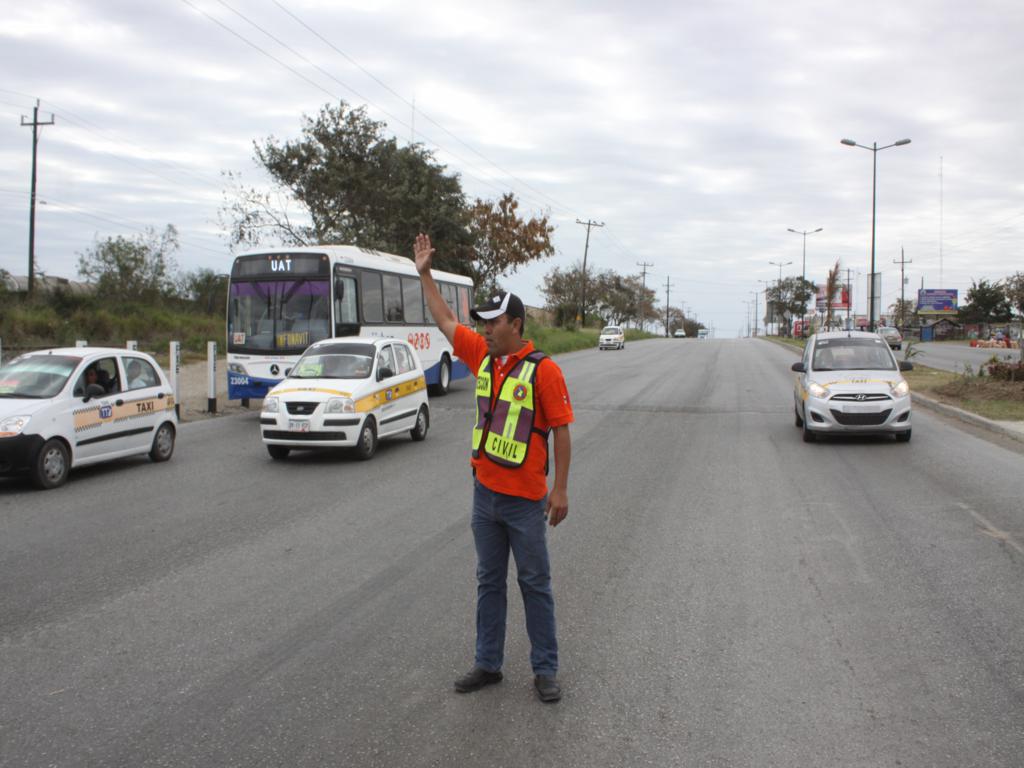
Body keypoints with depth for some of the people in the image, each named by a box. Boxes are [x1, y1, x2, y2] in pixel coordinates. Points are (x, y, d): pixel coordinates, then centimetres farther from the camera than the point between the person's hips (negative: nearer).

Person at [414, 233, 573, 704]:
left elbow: (561, 430, -13)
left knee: (535, 584, 5)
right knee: (489, 581, 13)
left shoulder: (542, 369, -13)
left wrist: (561, 488, -15)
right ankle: (488, 664, 23)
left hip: (525, 499, -6)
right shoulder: (484, 356, 5)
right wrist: (425, 274, 18)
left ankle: (545, 670, 16)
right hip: (485, 493, 6)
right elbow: (445, 322, 18)